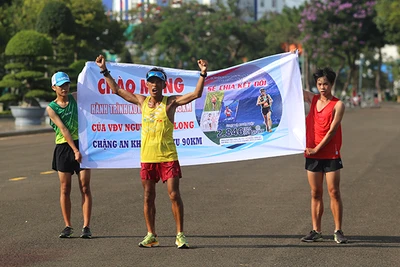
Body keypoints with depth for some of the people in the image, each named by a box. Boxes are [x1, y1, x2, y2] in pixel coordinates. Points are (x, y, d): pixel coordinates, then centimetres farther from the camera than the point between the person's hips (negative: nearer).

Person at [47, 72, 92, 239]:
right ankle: (68, 226, 13)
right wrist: (75, 150, -19)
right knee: (65, 189, 3)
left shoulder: (76, 97, 5)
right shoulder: (51, 108, -3)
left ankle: (86, 227, -1)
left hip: (81, 144, 1)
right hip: (64, 148, -1)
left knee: (85, 188, -3)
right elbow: (63, 130, -12)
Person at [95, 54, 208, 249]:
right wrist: (104, 71, 13)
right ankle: (151, 236, 17)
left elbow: (196, 94, -12)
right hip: (147, 157, 4)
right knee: (148, 198, 8)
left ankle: (180, 235, 0)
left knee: (174, 195, -6)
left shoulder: (171, 102, -3)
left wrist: (203, 74, -21)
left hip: (168, 156, -4)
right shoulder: (142, 101, 7)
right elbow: (117, 90, 15)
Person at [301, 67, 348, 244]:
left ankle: (338, 231, 3)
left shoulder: (338, 105, -5)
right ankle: (316, 231, 11)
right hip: (312, 155, 4)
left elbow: (332, 130, -11)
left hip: (331, 155, -4)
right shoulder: (312, 99, 9)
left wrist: (317, 148, -13)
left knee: (334, 192, -3)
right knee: (315, 193, 6)